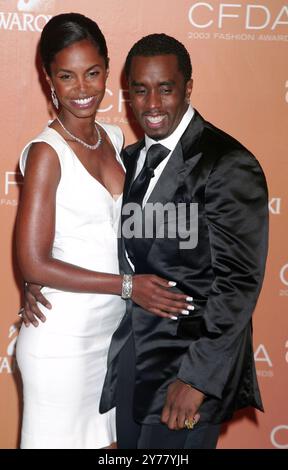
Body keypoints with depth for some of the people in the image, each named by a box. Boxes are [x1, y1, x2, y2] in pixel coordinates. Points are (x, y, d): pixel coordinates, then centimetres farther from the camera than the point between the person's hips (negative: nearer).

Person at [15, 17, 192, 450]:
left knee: (96, 437, 18)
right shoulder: (46, 152, -15)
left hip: (112, 329, 6)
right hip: (62, 337, -6)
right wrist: (128, 285, -15)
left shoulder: (113, 138, 6)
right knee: (57, 439, 8)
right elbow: (33, 265, -17)